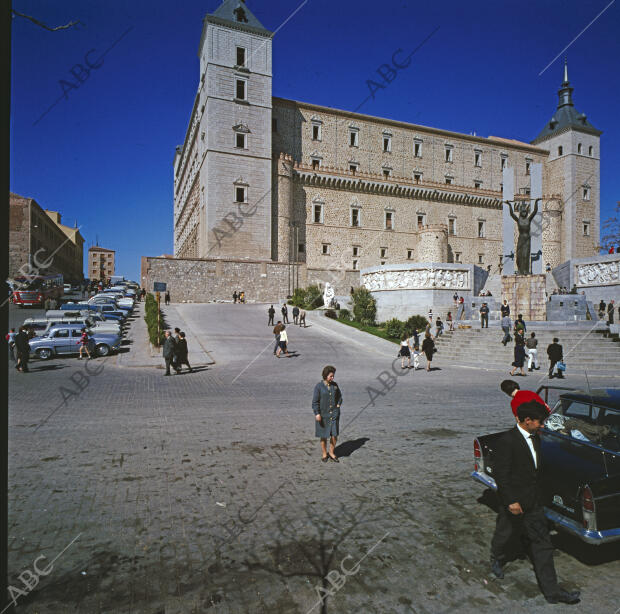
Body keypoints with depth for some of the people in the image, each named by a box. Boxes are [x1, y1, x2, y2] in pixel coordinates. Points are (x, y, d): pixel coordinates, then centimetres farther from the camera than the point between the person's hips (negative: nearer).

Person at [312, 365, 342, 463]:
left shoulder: (335, 385, 2)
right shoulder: (319, 386, -10)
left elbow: (339, 397, 18)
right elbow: (315, 402, -11)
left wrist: (338, 405, 3)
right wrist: (317, 414, -18)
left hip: (334, 414, 3)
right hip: (323, 415, -3)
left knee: (334, 435, 2)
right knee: (323, 436, 8)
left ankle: (332, 453, 24)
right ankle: (324, 454, 27)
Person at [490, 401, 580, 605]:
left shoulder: (535, 438, 1)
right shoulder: (507, 441, -25)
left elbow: (537, 469, 13)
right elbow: (500, 474, -23)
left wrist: (539, 495, 17)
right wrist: (511, 501, -21)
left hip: (534, 502, 7)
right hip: (513, 502, -7)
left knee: (543, 544, 9)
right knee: (503, 535, 18)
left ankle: (552, 590, 19)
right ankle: (497, 559, 46)